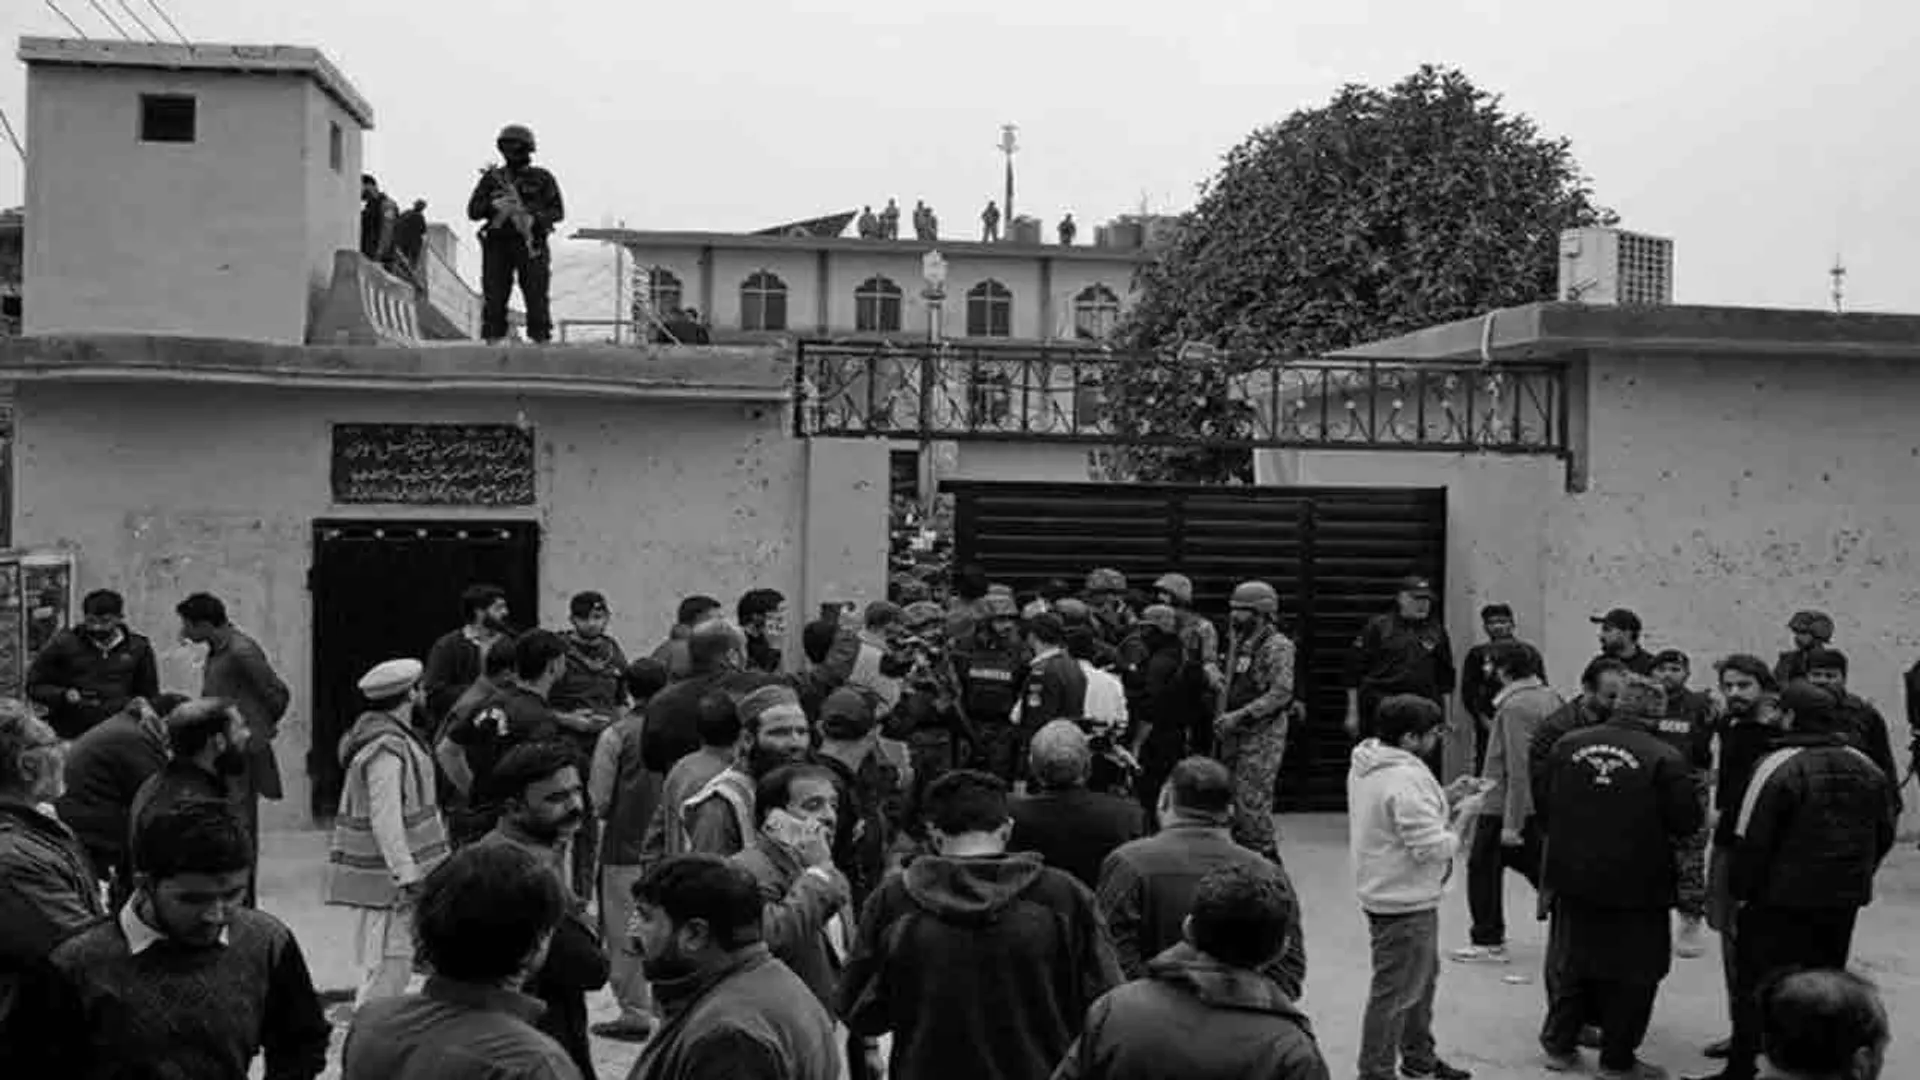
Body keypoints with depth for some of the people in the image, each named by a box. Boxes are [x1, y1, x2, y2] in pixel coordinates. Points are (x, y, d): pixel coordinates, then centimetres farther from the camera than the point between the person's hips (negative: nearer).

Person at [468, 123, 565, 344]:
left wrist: (534, 219, -18)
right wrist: (493, 205, -14)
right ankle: (492, 342, 1)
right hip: (497, 245, 2)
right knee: (494, 299, -2)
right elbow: (473, 210, 7)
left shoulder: (542, 178, 6)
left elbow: (557, 211, 0)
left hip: (530, 245, -2)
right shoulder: (492, 178, 11)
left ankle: (541, 342, -5)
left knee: (536, 298, -7)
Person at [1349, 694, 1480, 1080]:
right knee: (1395, 993, 3)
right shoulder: (1406, 779, -28)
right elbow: (1433, 848, -26)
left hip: (1387, 894, 11)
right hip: (1405, 905, -11)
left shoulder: (1368, 765, 3)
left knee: (1423, 978, 26)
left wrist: (1444, 799, 4)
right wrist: (1461, 815, -12)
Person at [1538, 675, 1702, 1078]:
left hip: (1572, 878, 4)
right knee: (1633, 971, 11)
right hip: (1637, 884, -4)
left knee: (1568, 963, 18)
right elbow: (1687, 822, -13)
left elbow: (1543, 807, 1)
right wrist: (1652, 830, 7)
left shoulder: (1568, 745, -5)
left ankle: (1559, 1045, 26)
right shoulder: (1665, 759, -16)